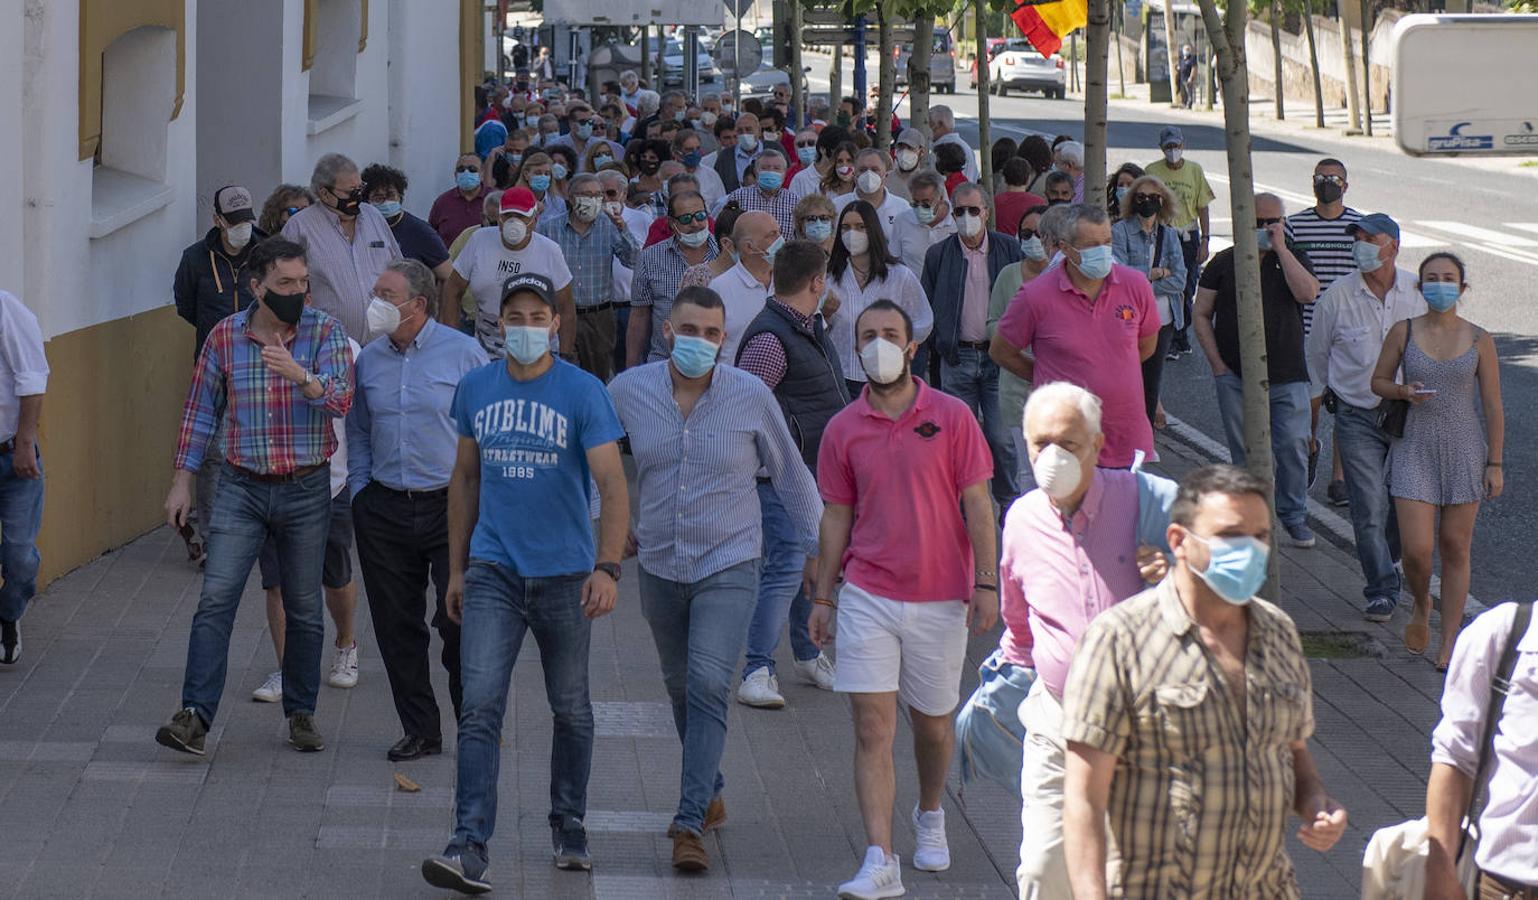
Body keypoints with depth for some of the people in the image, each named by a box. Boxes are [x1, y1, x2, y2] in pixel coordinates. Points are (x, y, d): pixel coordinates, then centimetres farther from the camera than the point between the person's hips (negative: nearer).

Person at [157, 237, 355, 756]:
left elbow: (341, 400, -17)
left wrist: (298, 375, -35)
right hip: (242, 489, 0)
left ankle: (301, 713, 22)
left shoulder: (325, 333, -4)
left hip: (306, 490, 0)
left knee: (304, 610, 9)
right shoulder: (225, 337, 0)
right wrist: (182, 480, 5)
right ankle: (195, 717, -13)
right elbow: (201, 411, 8)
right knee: (216, 600, -10)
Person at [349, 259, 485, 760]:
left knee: (459, 621, -7)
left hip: (452, 507, -4)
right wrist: (359, 493, 8)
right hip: (386, 509, 5)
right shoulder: (368, 361, 9)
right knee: (397, 627, 6)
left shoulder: (462, 353, -5)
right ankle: (420, 730, 17)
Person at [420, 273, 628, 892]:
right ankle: (469, 848, -15)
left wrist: (607, 567, -27)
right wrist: (456, 568, 13)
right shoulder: (476, 388, 3)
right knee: (481, 708, -10)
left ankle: (569, 829, 32)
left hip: (564, 574, -1)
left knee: (571, 708, 13)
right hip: (492, 572, 1)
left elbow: (612, 485, -14)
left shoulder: (584, 393, -8)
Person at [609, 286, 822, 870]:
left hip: (729, 566, -3)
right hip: (660, 568, 3)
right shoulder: (629, 392, -5)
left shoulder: (751, 397, -9)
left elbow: (789, 474, 5)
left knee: (708, 686, -16)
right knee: (680, 690, 16)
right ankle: (710, 796, 35)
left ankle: (690, 824, -18)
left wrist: (814, 546, 10)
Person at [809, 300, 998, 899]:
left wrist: (986, 582, -8)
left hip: (939, 599, 0)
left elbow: (977, 505, -1)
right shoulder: (844, 429, 3)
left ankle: (930, 815, 42)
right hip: (867, 596, 0)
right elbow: (836, 516, 9)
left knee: (933, 724, 13)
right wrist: (822, 596, 8)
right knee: (872, 726, -8)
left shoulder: (952, 417, -2)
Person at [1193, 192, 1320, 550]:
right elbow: (1202, 315, 7)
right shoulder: (1224, 264, 6)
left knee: (1293, 446, -7)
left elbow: (1307, 293, -14)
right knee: (1245, 452, 5)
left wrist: (1281, 249, -13)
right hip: (1235, 375, 0)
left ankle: (1294, 515, 9)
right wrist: (1218, 364, -2)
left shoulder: (1294, 259, 7)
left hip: (1287, 376, 0)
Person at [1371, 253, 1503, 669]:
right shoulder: (1403, 332, -2)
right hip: (1415, 449, 0)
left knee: (1455, 548, 5)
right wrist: (1404, 392, -13)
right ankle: (1421, 605, 25)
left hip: (1465, 450, 0)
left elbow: (1493, 406, 1)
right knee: (1417, 549, -9)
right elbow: (1378, 381, 9)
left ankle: (1450, 642, 15)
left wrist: (1494, 463, -2)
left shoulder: (1479, 341, -3)